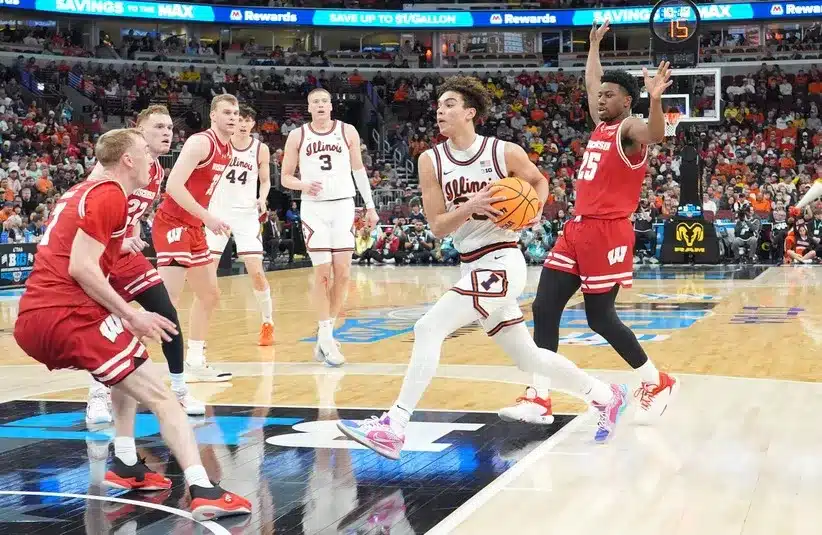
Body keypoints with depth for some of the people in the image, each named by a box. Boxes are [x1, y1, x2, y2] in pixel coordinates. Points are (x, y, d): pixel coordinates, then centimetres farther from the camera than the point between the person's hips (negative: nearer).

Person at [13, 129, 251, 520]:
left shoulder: (81, 192, 23)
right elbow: (81, 268, -15)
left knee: (129, 365, 32)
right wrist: (131, 315, -12)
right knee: (160, 397, -9)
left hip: (31, 320, 9)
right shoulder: (110, 196, -5)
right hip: (67, 315, -9)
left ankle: (126, 465, 23)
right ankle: (202, 490, -23)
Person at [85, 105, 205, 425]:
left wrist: (135, 239, 7)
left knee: (167, 314, 1)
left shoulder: (158, 171, 7)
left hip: (126, 252, 7)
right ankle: (98, 395, 1)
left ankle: (179, 391, 12)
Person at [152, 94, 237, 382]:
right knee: (167, 300, -17)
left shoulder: (227, 149, 12)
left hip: (193, 228, 10)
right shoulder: (201, 142, -16)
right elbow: (174, 185, -25)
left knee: (210, 295, 17)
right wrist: (207, 217, -26)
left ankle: (194, 363, 27)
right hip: (172, 225, -10)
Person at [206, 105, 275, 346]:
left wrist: (262, 199, -8)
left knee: (256, 270, -8)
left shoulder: (261, 149, 0)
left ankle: (267, 323, 6)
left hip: (246, 213, 0)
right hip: (218, 211, 0)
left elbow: (265, 181, 11)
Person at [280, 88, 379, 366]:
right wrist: (303, 185, -16)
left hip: (343, 206, 1)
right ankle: (326, 338, 2)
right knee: (323, 273, -6)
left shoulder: (347, 131, 4)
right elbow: (286, 177, 5)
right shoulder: (297, 136, 2)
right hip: (314, 208, -1)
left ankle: (325, 333, 12)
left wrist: (370, 207, 10)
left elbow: (358, 169, 12)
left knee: (343, 273, -2)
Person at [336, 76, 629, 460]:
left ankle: (393, 427, -18)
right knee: (529, 357, 16)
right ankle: (606, 396, 36)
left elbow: (538, 180, 14)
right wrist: (470, 207, -20)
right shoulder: (431, 161, 2)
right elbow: (437, 226, -2)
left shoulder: (505, 152, -7)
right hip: (472, 267, 6)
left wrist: (535, 211, -5)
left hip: (500, 263, -6)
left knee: (428, 329, -19)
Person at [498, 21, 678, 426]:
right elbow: (591, 82, 34)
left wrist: (655, 100, -52)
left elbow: (655, 135, -34)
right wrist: (595, 44, 40)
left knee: (600, 317, -4)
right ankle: (538, 399, 2)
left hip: (607, 232, -9)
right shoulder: (601, 124, 16)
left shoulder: (630, 128, -9)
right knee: (544, 308, 0)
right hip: (578, 228, 9)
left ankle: (657, 382, 16)